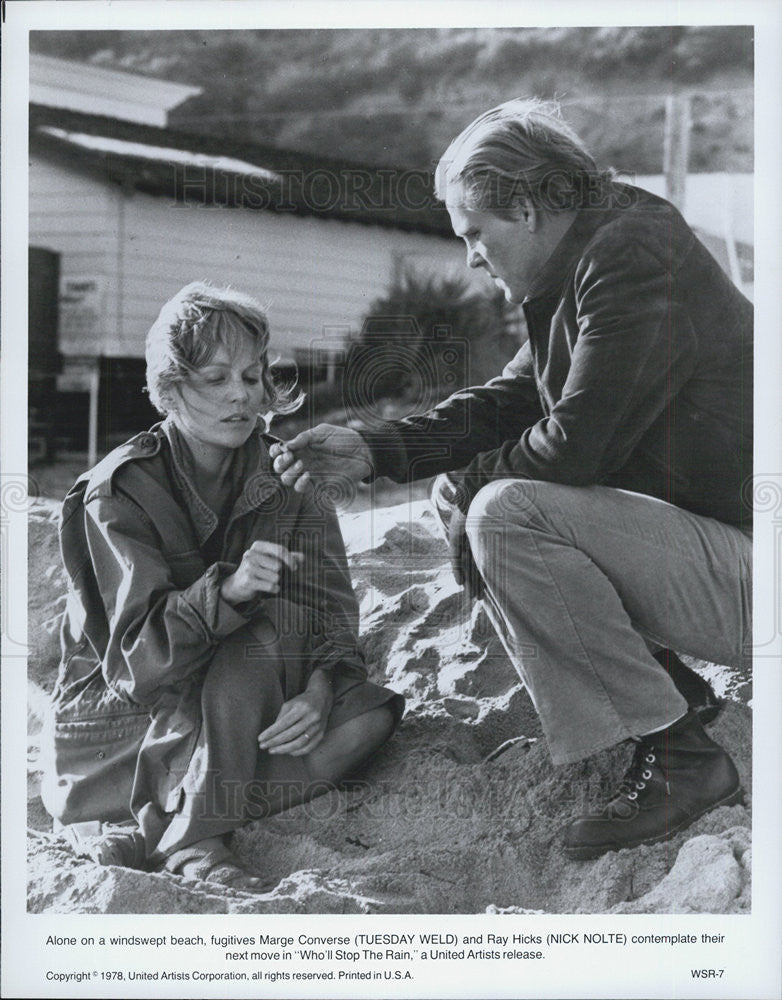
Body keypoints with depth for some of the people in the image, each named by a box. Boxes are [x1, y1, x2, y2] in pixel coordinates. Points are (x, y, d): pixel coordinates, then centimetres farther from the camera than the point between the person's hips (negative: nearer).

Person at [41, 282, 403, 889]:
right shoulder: (121, 491, -13)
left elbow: (332, 609, -8)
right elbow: (140, 655, -24)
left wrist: (321, 687, -30)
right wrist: (229, 589, -42)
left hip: (239, 718, 5)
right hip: (122, 719, -5)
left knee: (367, 717, -22)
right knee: (264, 631, -29)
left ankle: (151, 830, -23)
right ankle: (195, 840, -29)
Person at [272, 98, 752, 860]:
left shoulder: (635, 260, -20)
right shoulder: (581, 266, 12)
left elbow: (573, 444, -24)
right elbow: (508, 402, 14)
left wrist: (471, 482, -5)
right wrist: (371, 450, 3)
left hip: (743, 569, -10)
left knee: (506, 514, -25)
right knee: (462, 500, 11)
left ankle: (677, 759, -14)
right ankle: (674, 694, 10)